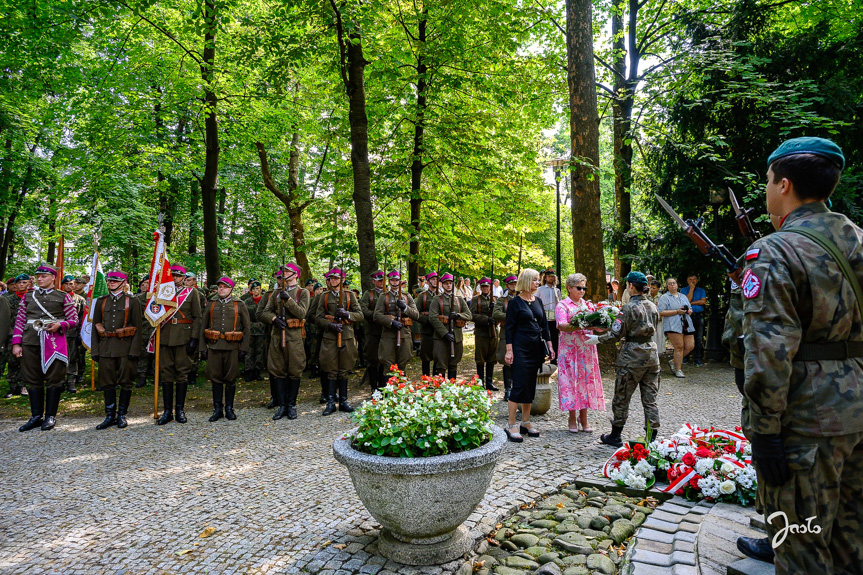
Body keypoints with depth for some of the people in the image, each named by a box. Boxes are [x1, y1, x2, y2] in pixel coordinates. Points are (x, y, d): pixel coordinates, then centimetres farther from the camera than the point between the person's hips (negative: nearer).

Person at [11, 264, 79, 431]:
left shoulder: (63, 297, 6)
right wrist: (16, 343, 3)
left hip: (54, 341, -3)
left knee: (54, 379, -1)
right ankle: (36, 416, 16)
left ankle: (50, 417, 9)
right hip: (30, 341, 3)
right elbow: (19, 321, 11)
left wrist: (59, 325, -15)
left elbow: (74, 319, 5)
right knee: (32, 379, 6)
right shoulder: (27, 297, 14)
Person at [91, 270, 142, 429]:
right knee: (107, 382, 6)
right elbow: (95, 326, 12)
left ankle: (122, 415, 14)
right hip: (106, 347, 3)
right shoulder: (101, 302, 12)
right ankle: (110, 416, 16)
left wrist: (134, 350, -9)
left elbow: (137, 327, -2)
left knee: (126, 382, 2)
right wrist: (94, 350, 5)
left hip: (126, 346, -3)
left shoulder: (131, 301, 2)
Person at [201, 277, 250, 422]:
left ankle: (229, 408, 15)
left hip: (232, 347, -2)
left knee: (231, 378, 4)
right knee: (215, 377, 4)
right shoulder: (210, 305, 12)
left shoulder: (239, 305, 6)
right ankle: (217, 409, 14)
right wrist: (203, 348, 4)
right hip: (214, 346, 2)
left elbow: (247, 328, 4)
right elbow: (203, 327, 13)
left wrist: (244, 348, -4)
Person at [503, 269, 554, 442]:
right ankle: (511, 425, 0)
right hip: (520, 347, -7)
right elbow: (509, 328, -9)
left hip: (536, 347, 7)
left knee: (530, 385, 10)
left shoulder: (538, 301, 12)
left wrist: (549, 345, 10)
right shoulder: (515, 302, -7)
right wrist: (509, 350, -14)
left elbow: (544, 325, 16)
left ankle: (525, 422, 19)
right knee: (519, 384, -8)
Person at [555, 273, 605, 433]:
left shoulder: (589, 305, 14)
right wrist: (579, 326, -33)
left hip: (587, 349, 4)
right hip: (569, 349, -4)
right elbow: (561, 326, -17)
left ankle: (583, 418, 13)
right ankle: (572, 418, 10)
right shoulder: (562, 305, -1)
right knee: (571, 380, -2)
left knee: (586, 380, 4)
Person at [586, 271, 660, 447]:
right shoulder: (652, 307, 6)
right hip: (651, 352, 6)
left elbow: (617, 333, -16)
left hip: (633, 355, -6)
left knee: (622, 398, 7)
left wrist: (597, 339, -6)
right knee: (650, 399, 11)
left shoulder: (628, 308, -15)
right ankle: (651, 438, 14)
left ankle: (615, 436, 18)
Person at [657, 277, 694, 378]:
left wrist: (689, 311, 3)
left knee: (690, 346, 1)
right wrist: (677, 311, -14)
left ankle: (673, 362, 19)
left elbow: (690, 309, 28)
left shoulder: (683, 296, 23)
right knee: (679, 347, -8)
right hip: (673, 326, -6)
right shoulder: (664, 297, 2)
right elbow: (661, 312, -9)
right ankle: (678, 370, 3)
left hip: (686, 325, 7)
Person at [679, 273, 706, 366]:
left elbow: (703, 301, 0)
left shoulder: (701, 290, 16)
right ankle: (685, 358, 6)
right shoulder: (683, 290, 10)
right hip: (687, 316, -2)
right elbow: (687, 300, -7)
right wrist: (691, 288, -3)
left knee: (698, 338, 0)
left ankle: (698, 358, 6)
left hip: (698, 316, 2)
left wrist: (691, 303, -4)